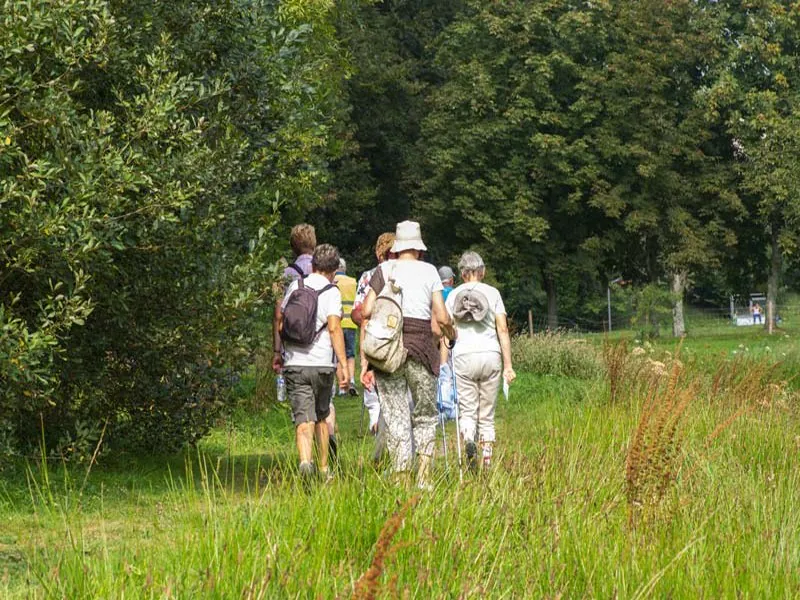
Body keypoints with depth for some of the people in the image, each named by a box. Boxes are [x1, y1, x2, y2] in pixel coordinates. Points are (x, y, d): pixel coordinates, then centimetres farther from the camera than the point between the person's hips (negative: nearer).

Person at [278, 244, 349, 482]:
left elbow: (280, 321, 15)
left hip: (294, 363, 1)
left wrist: (278, 352, 28)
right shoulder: (332, 292, -3)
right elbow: (334, 328, -13)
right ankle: (324, 470, 24)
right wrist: (343, 364, -13)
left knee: (304, 418, -6)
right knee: (322, 417, 16)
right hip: (321, 364, -1)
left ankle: (305, 461, -29)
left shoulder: (295, 286, 8)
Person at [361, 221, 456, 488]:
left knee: (395, 417, 5)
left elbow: (366, 311, 0)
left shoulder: (383, 270, 7)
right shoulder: (429, 271, 5)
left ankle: (401, 478, 3)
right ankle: (423, 477, 4)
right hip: (420, 345, -1)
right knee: (425, 415, 13)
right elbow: (442, 317, 0)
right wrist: (452, 335, 21)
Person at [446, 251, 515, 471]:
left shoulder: (453, 295, 7)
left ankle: (469, 440, -28)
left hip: (463, 356, 0)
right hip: (491, 355, 0)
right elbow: (503, 330, 1)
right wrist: (508, 365, 3)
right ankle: (488, 464, 8)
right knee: (487, 415, 10)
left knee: (467, 412, 4)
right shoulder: (492, 293, 6)